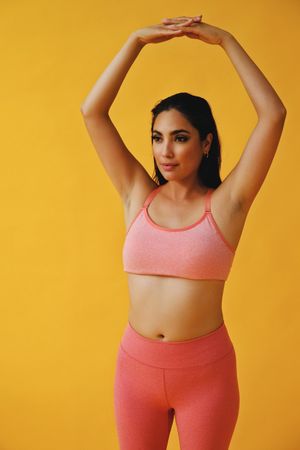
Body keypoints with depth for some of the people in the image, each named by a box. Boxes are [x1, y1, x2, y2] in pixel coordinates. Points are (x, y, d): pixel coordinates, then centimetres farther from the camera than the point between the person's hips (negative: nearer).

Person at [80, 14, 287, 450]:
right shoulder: (139, 197, 0)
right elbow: (92, 111, -4)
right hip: (136, 363, 3)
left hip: (206, 369, -2)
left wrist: (225, 40, -9)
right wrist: (137, 40, -6)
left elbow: (273, 114, -14)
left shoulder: (226, 203, -8)